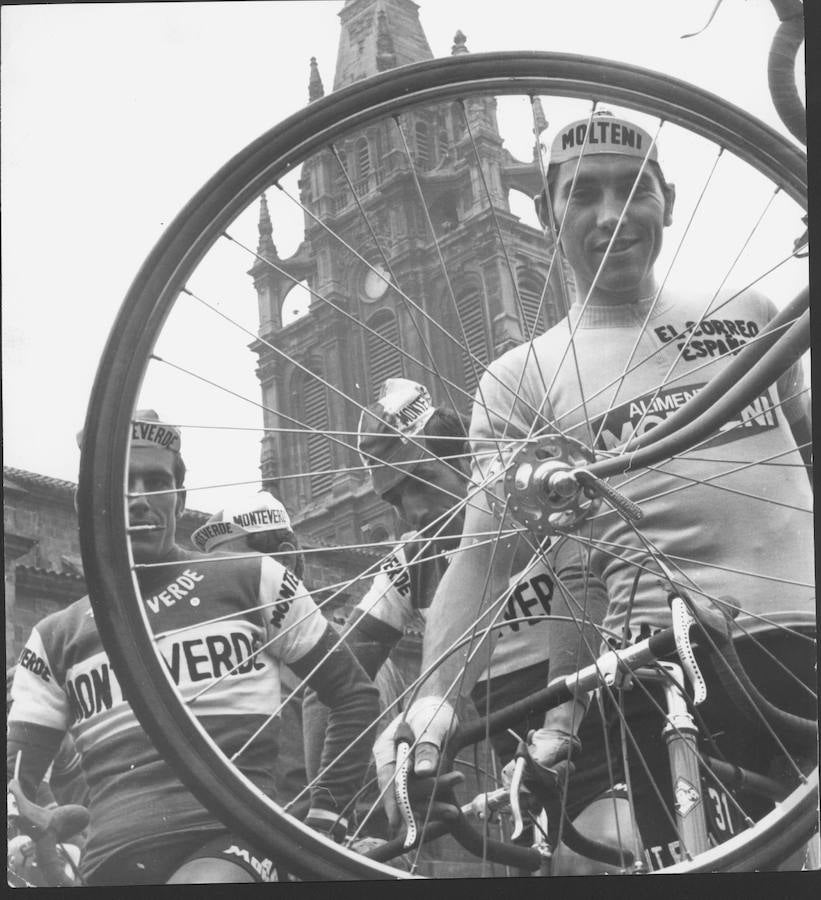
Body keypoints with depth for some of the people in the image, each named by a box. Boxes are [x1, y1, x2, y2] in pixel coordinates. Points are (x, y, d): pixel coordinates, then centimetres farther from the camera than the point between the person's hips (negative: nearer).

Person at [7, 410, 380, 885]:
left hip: (233, 835, -4)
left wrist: (325, 813, 6)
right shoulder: (56, 637, 16)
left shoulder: (253, 582, 9)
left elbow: (356, 693, 13)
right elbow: (16, 778, 16)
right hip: (112, 863, 4)